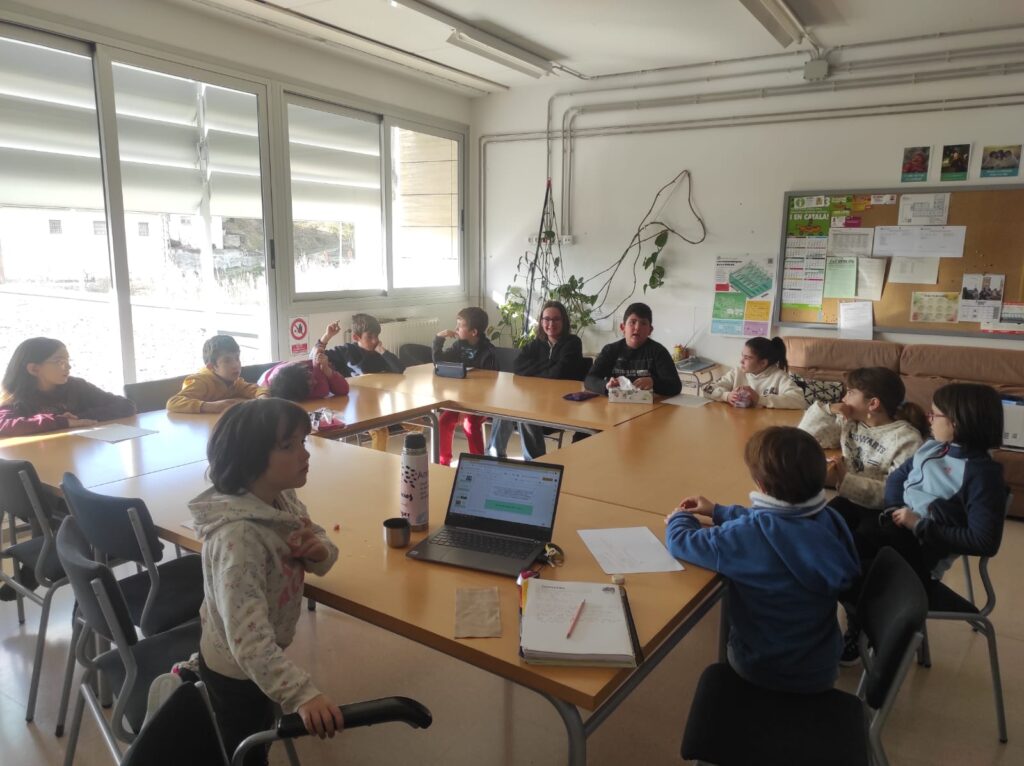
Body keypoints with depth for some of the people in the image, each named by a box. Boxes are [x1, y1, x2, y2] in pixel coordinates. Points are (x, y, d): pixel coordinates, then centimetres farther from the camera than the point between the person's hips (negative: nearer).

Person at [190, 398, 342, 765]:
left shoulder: (284, 498, -11)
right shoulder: (238, 535, -35)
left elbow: (321, 551, 3)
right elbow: (249, 639, -40)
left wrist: (319, 550, -19)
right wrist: (303, 693, -47)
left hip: (264, 660, 7)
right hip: (238, 669, -7)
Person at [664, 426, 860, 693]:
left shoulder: (749, 537, -31)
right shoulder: (829, 520, -14)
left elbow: (681, 541, -18)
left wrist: (680, 518, 5)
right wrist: (719, 512, 16)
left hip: (765, 673, -4)